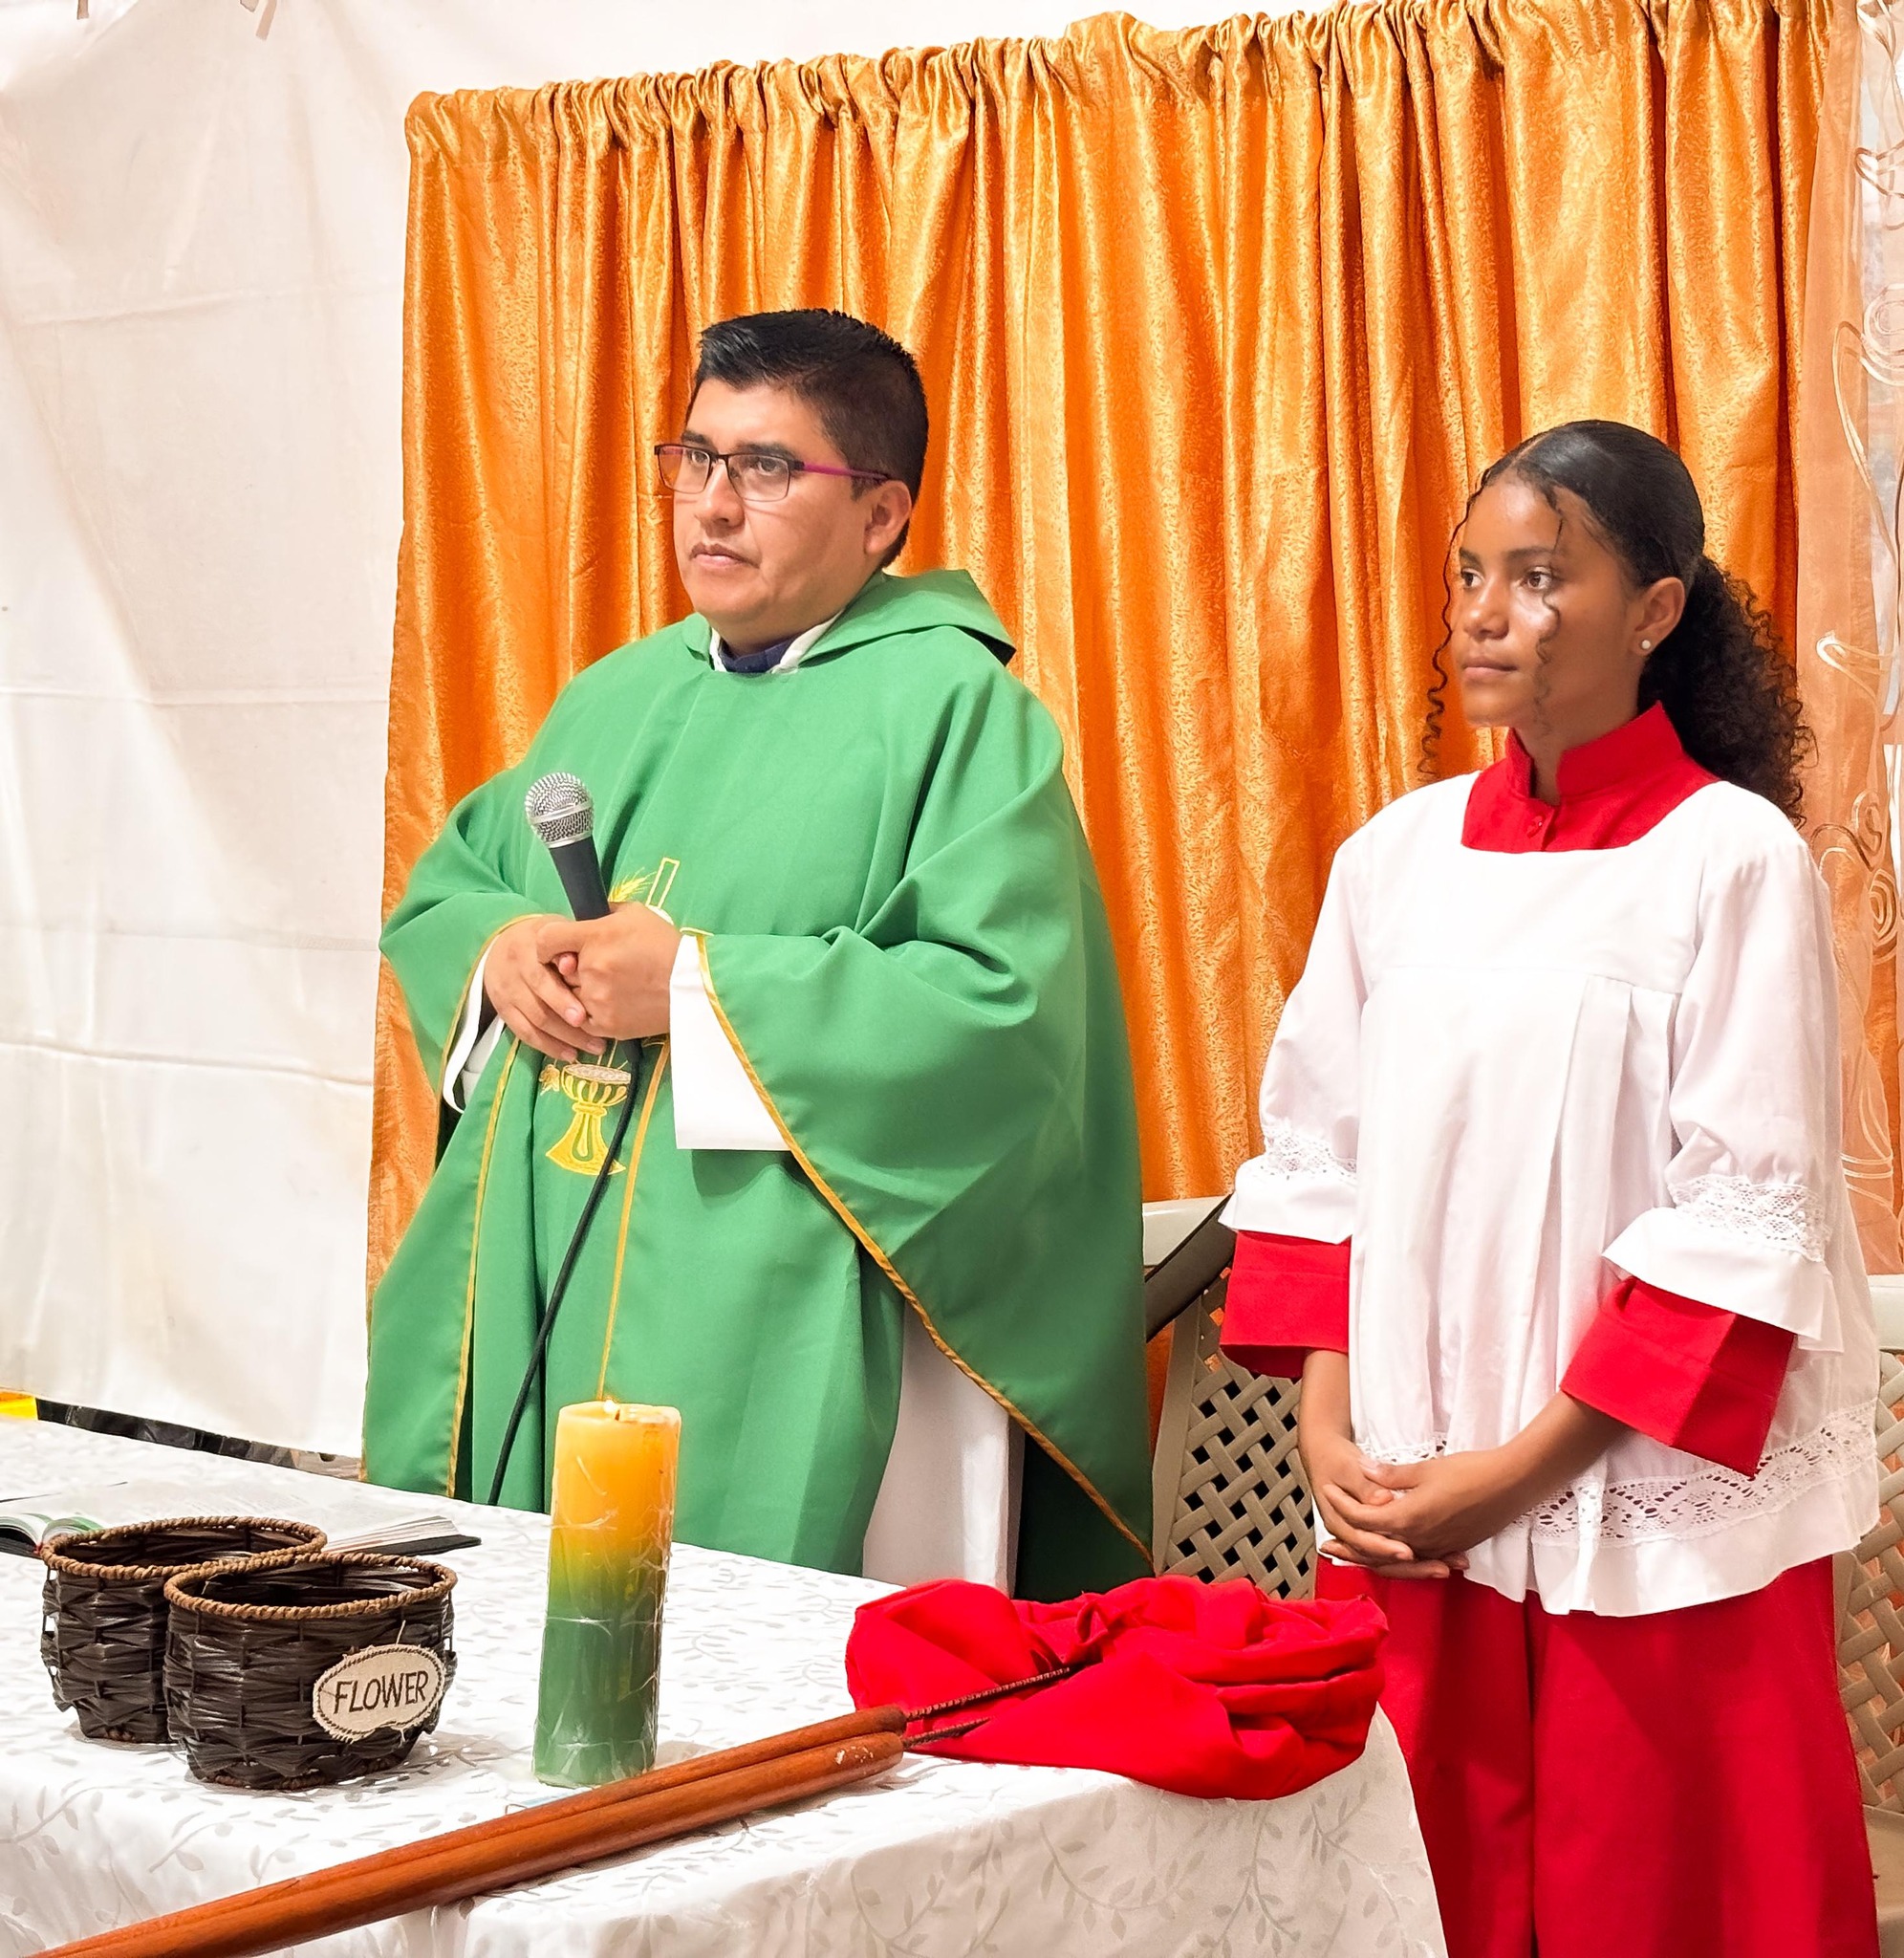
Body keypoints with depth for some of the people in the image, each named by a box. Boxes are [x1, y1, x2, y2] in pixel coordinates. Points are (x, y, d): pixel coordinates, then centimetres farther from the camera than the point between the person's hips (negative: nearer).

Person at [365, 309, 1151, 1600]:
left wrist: (699, 987, -18)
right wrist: (500, 949, -3)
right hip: (536, 1300, 7)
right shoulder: (619, 696, 17)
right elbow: (444, 887, 22)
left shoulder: (953, 705, -6)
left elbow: (1008, 1005, -17)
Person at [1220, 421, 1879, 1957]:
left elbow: (1748, 1218, -11)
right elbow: (1313, 1155, 10)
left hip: (1655, 1516, -4)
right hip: (1408, 1508, 4)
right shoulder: (1399, 854, 7)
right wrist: (1330, 1435, -1)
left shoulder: (1733, 859, -7)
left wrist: (1526, 1463, -13)